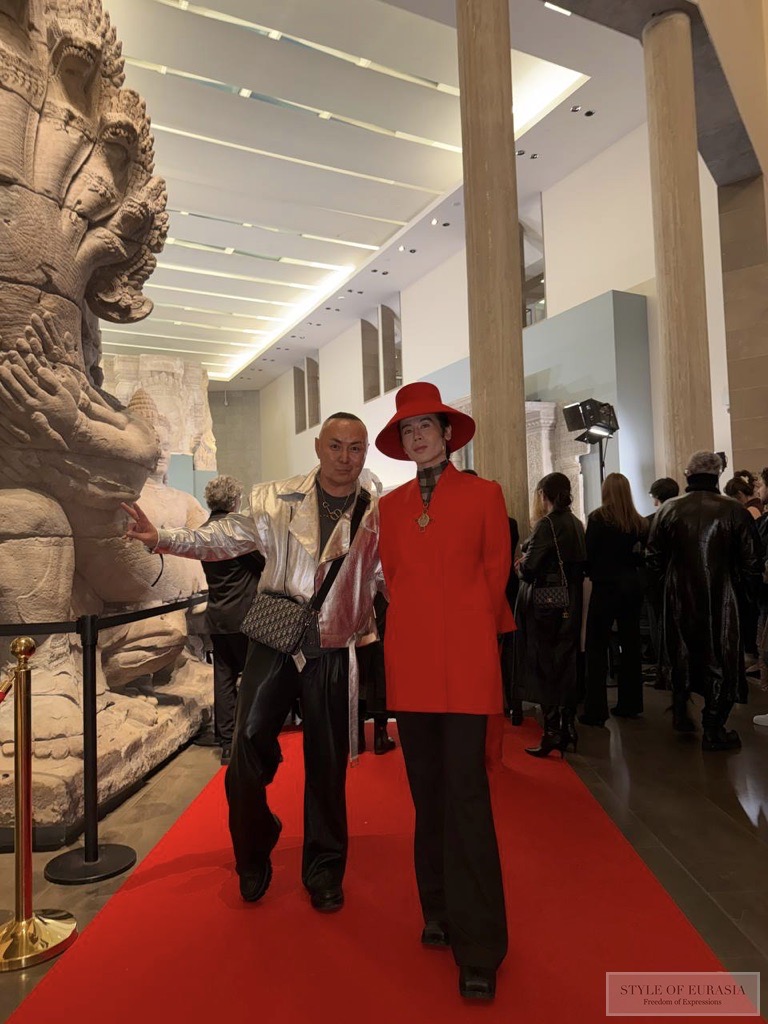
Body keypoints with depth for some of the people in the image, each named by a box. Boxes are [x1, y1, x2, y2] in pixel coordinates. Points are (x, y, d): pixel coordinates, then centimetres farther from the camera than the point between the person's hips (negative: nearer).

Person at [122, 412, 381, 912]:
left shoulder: (378, 515, 3)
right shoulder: (277, 500, 1)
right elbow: (227, 538, 0)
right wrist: (163, 538, -10)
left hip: (334, 651, 0)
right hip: (274, 642, 0)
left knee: (327, 764, 9)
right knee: (249, 745, 0)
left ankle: (324, 872, 32)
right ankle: (254, 857, 30)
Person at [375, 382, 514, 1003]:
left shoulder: (484, 495, 3)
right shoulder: (391, 505, 12)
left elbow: (496, 573, 6)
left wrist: (465, 628, 9)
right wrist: (422, 624, 10)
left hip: (466, 661, -3)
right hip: (409, 661, 4)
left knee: (466, 794, -5)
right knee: (428, 793, 12)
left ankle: (479, 948, 7)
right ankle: (439, 912, 28)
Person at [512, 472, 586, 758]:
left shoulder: (547, 524, -16)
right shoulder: (576, 524, 7)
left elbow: (528, 568, -21)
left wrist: (521, 564, 3)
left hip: (545, 605, -7)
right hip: (570, 604, 7)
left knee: (544, 669, 2)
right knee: (566, 665, 14)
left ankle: (552, 733, 6)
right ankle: (568, 728, 23)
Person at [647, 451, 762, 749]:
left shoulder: (669, 510, -3)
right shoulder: (735, 511, -10)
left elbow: (654, 558, 2)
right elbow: (751, 562, -5)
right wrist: (749, 589, 13)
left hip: (679, 598, 3)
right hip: (721, 599, -2)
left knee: (682, 654, 19)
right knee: (720, 659, 8)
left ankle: (680, 713, 30)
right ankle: (713, 730, 13)